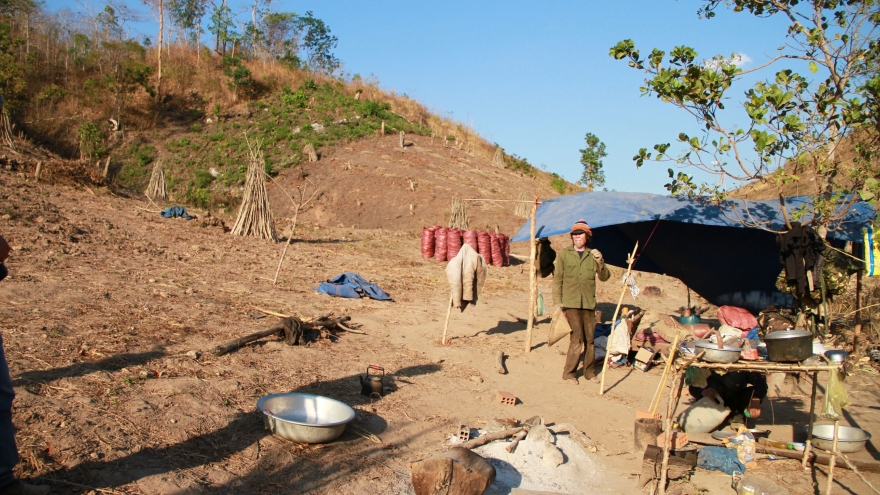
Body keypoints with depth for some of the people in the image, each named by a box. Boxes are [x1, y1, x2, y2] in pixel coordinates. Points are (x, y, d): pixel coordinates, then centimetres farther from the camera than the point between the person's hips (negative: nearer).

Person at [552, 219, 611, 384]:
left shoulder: (593, 255, 8)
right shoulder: (564, 254, 2)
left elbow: (604, 277, 1)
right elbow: (557, 279, 2)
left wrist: (600, 262, -17)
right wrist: (558, 301, -4)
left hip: (588, 303, 3)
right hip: (570, 303, -3)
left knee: (590, 338, 8)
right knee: (577, 337, -10)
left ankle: (589, 371, 22)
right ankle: (568, 372, 1)